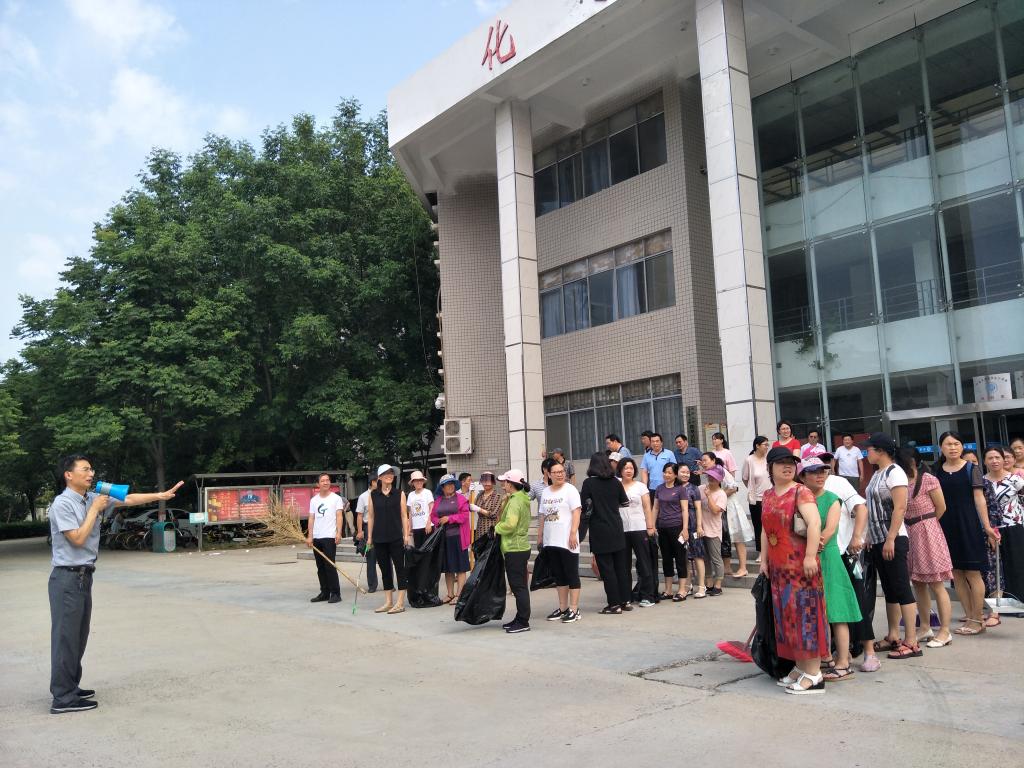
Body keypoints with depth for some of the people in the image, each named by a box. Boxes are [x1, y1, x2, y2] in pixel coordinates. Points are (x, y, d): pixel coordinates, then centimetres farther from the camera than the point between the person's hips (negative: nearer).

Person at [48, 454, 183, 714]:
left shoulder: (93, 498, 8)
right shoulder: (62, 503, -14)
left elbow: (127, 500, 10)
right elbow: (78, 538, -18)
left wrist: (160, 495, 5)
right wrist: (95, 509, -12)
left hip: (84, 576, 8)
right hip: (67, 578, -8)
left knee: (79, 636, 14)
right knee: (66, 636, -5)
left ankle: (70, 687, 24)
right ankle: (63, 698, 0)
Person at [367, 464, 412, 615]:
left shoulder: (399, 493, 3)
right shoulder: (373, 495, 6)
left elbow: (404, 515, 2)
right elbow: (370, 516, 8)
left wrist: (406, 535, -4)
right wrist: (369, 536, 5)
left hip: (396, 537, -2)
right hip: (379, 538, 2)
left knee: (400, 568, -2)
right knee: (384, 569, 9)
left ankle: (400, 602, 2)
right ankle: (388, 602, 17)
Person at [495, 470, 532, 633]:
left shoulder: (515, 501, -18)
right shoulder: (522, 498, 14)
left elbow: (510, 524, -28)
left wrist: (497, 527, -13)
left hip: (515, 549, -10)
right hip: (519, 547, 10)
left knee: (519, 586, -4)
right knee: (518, 585, 16)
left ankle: (523, 622, 1)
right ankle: (519, 619, 24)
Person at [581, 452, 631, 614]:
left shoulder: (589, 483, -10)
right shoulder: (615, 482, 1)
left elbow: (583, 505, -10)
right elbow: (625, 502, 11)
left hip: (600, 531, -4)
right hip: (617, 529, 4)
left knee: (607, 568, 2)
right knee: (621, 566, 12)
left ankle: (614, 604, 4)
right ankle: (625, 601, 17)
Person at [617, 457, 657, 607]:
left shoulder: (640, 486, 5)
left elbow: (647, 508, 3)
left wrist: (650, 526, -5)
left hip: (639, 529, -2)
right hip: (621, 530, 2)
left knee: (644, 563, 1)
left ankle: (647, 596, 5)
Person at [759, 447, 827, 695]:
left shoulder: (800, 492, -9)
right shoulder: (768, 496, 14)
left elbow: (815, 523, -20)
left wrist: (810, 557, -25)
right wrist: (764, 560, 16)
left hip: (800, 565, -7)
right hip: (778, 567, 8)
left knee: (805, 613, -5)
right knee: (787, 616, 12)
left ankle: (814, 674, 2)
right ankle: (800, 667, 23)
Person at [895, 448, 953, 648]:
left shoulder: (928, 480, -11)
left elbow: (941, 507, -4)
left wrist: (925, 524, 5)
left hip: (927, 533, -7)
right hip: (909, 534, 7)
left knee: (936, 585, -2)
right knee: (918, 584, 12)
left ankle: (944, 632, 4)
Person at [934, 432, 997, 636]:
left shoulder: (971, 469, 0)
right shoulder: (937, 472, 8)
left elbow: (979, 499, -3)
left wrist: (987, 526, -9)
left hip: (968, 524, -3)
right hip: (946, 526, 4)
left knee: (972, 573, -1)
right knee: (957, 574, 6)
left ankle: (976, 620, 6)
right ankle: (969, 616, 15)